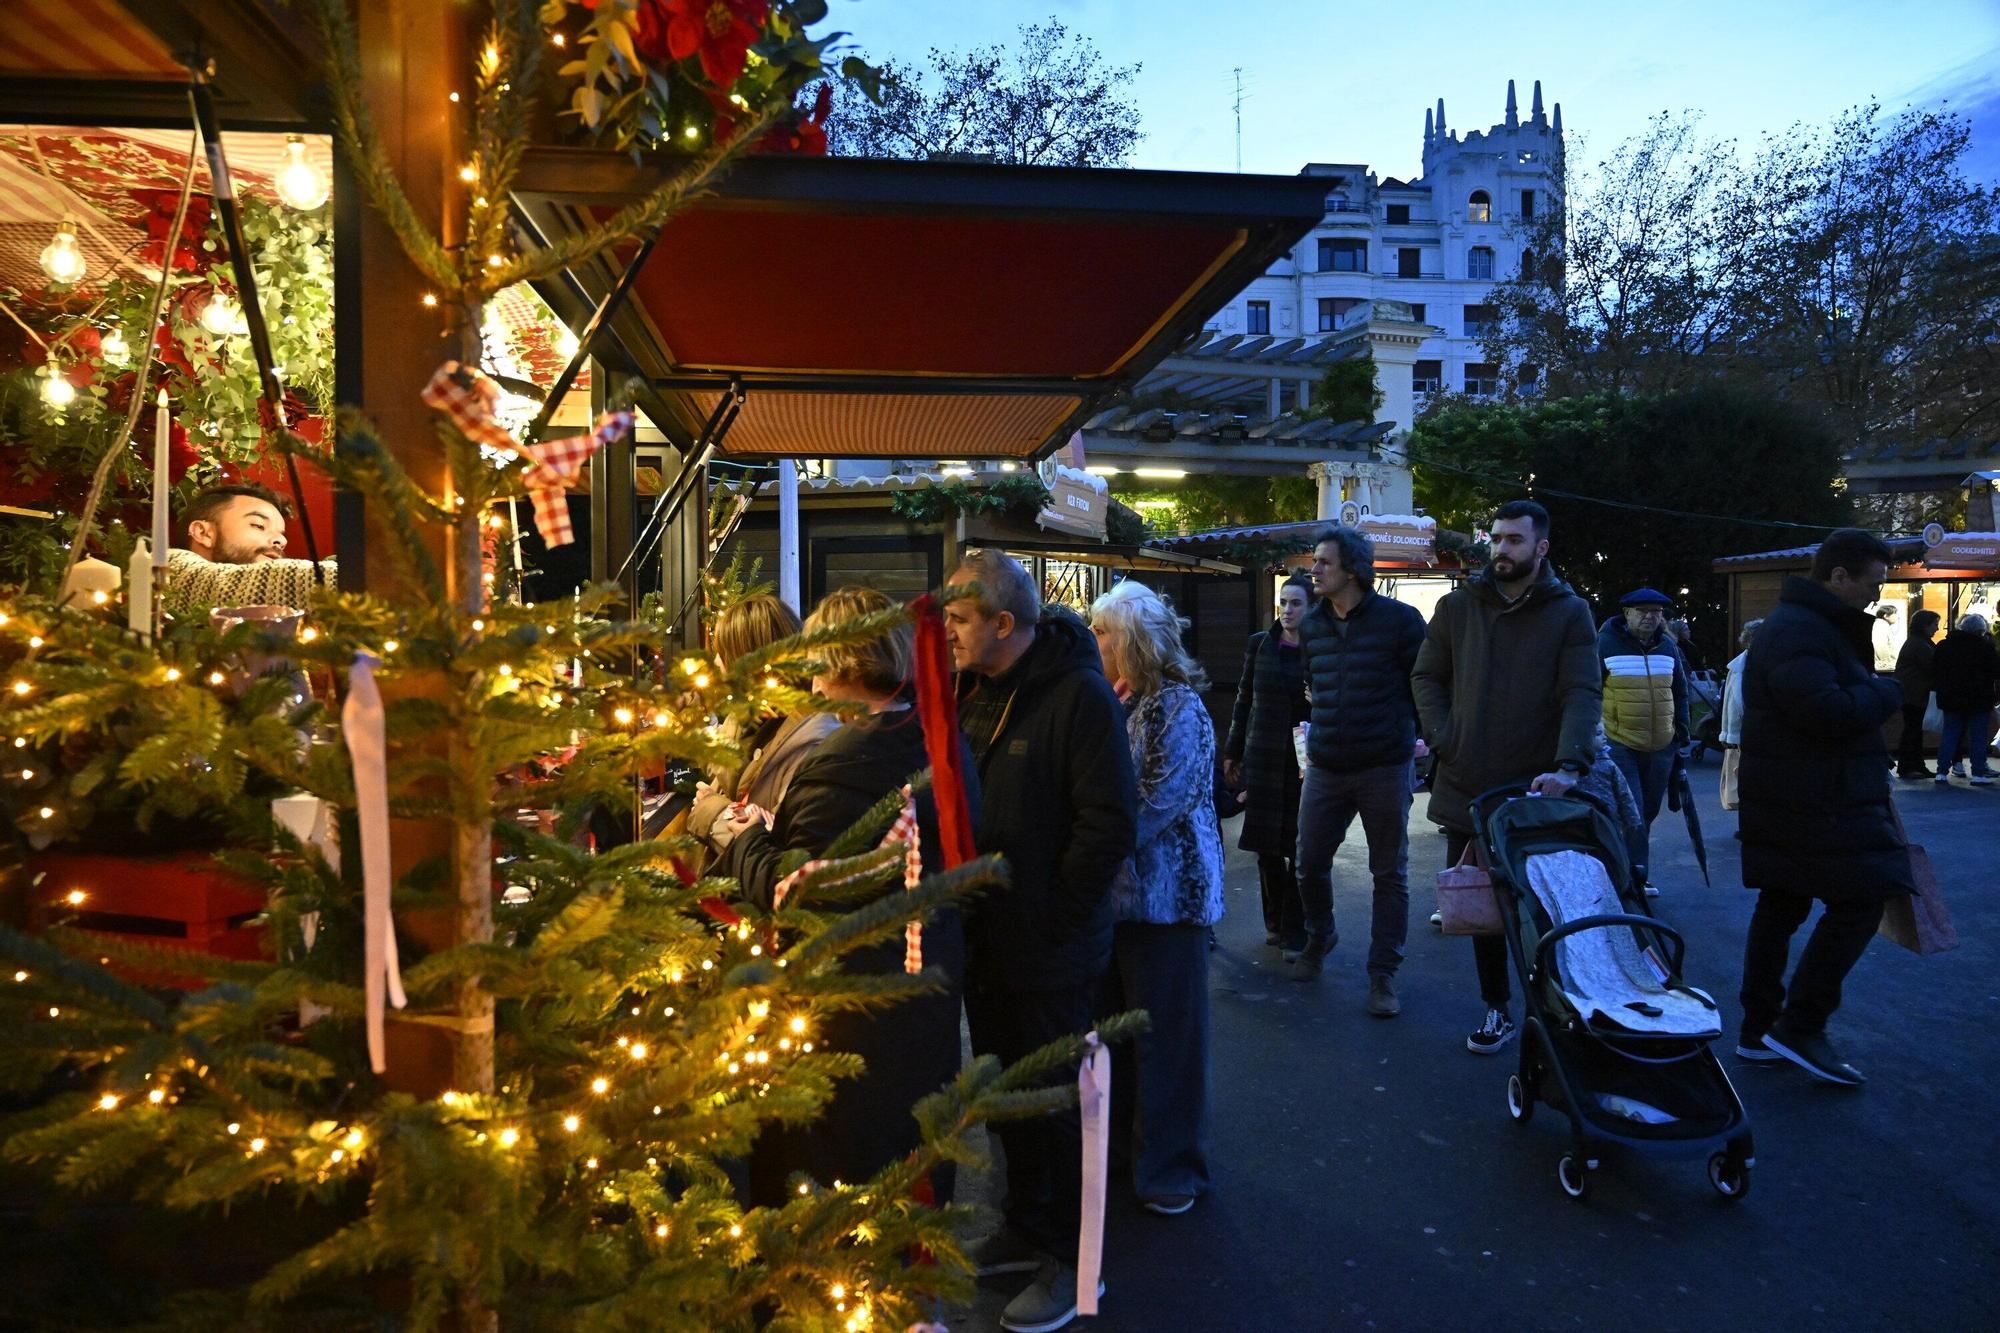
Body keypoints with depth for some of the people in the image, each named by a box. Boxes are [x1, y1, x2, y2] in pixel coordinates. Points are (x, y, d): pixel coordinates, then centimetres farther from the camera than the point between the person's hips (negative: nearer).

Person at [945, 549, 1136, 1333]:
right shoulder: (969, 690, 3)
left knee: (1056, 1100, 8)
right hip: (984, 939, 7)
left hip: (1046, 950, -7)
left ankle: (1073, 1258, 28)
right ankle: (1027, 1229, 40)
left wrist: (1049, 915, -17)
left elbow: (1110, 824, -20)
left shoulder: (1079, 695, -18)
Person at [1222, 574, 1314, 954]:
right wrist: (1232, 752, 10)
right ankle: (1276, 922, 23)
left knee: (1299, 846, 1)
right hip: (1263, 757, 2)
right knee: (1266, 845, 6)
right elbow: (1244, 700, 11)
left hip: (1305, 760, -2)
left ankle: (1294, 930, 12)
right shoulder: (1259, 644, 6)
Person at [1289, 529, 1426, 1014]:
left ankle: (1383, 974, 17)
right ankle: (1318, 938, 36)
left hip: (1385, 768, -4)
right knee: (1310, 863, 8)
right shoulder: (1310, 623, 6)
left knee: (1390, 874, 6)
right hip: (1325, 768, 4)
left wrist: (1408, 734, -1)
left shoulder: (1399, 619, -9)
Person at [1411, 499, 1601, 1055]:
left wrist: (1568, 765, -23)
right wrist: (1441, 736, -3)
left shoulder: (1570, 613, 0)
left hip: (1536, 793, -3)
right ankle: (1497, 1007, 26)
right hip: (1466, 789, 3)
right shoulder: (1457, 606, 6)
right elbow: (1426, 676, 13)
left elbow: (1583, 694, -9)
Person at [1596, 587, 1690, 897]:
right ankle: (1635, 875, -7)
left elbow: (1680, 692, 20)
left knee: (1648, 812, 12)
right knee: (1630, 811, -12)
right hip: (1618, 744, -6)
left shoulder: (1668, 647, 10)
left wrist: (1681, 731, 14)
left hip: (1661, 747, 6)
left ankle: (1635, 876, 23)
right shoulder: (1605, 644, -6)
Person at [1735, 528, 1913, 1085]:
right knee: (1859, 903, -6)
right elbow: (1828, 712, -27)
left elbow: (1843, 703, 23)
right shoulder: (1798, 632, -18)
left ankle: (1759, 1030, 20)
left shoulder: (1810, 625, 18)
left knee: (1781, 907, 12)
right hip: (1819, 804, -11)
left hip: (1793, 802, 11)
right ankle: (1800, 1028, 0)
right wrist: (1888, 691, -11)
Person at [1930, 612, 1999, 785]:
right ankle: (1979, 773, 2)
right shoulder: (1985, 646, -9)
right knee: (1979, 737, 3)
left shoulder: (1943, 646, 5)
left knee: (1949, 734, 9)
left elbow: (1934, 671, 10)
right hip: (1979, 699, -4)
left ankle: (1942, 771, 5)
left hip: (1950, 698, 4)